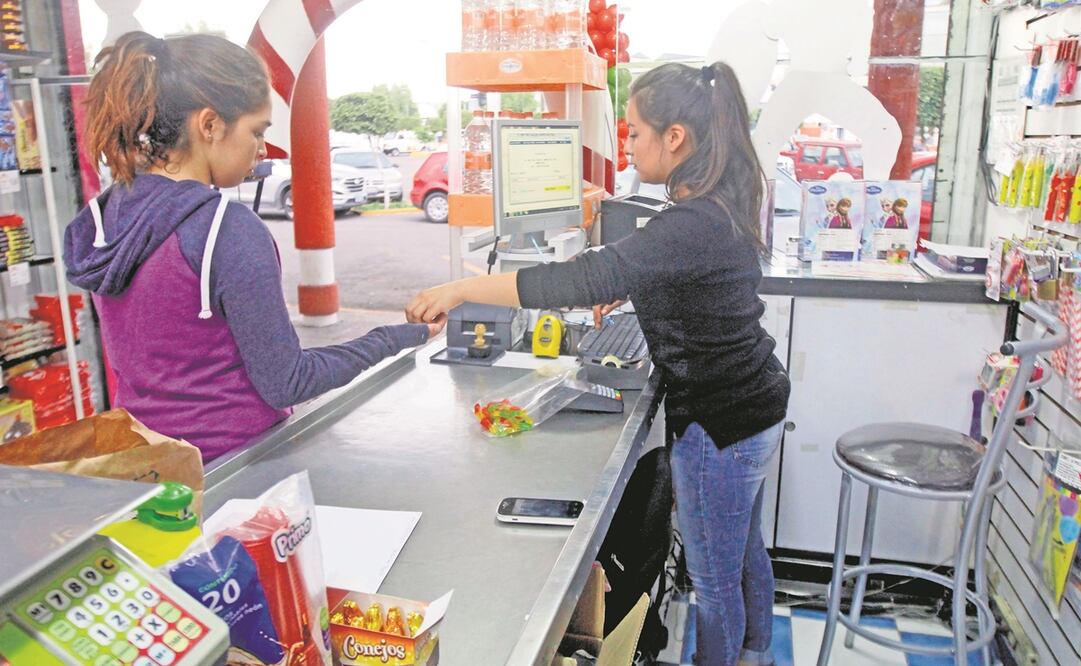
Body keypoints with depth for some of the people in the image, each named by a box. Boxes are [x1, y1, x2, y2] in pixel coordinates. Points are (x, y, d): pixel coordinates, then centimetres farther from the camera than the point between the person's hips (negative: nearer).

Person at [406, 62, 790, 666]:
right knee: (746, 552, 28)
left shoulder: (693, 225, -29)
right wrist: (626, 288, 10)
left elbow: (581, 280, -36)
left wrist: (459, 289, -30)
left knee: (715, 578, 11)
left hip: (720, 424, -10)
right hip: (753, 408, 10)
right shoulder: (722, 205, 3)